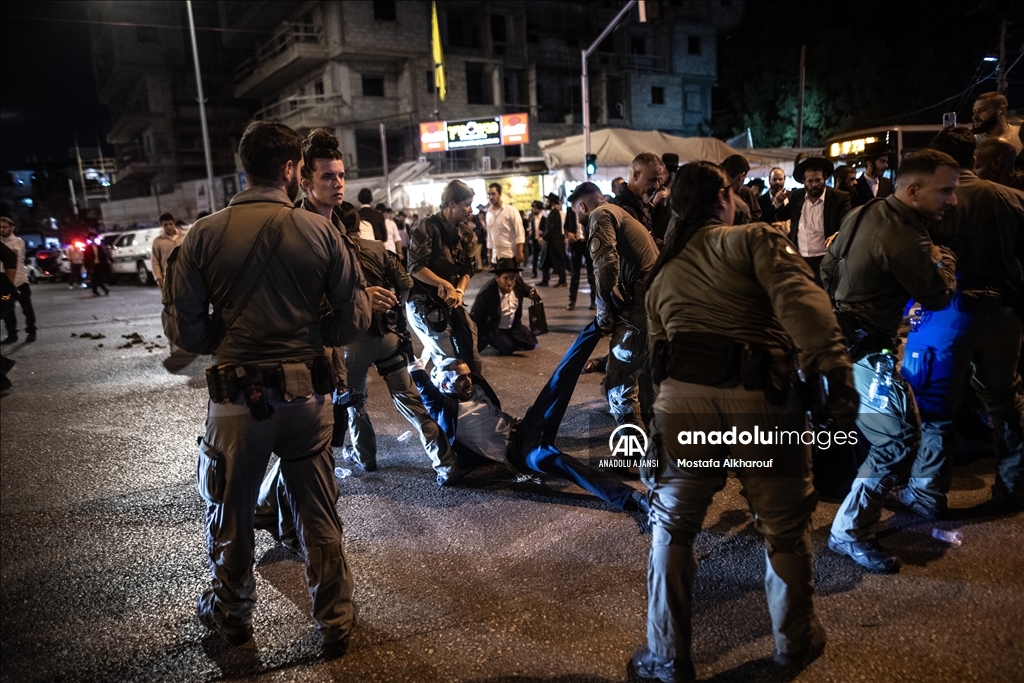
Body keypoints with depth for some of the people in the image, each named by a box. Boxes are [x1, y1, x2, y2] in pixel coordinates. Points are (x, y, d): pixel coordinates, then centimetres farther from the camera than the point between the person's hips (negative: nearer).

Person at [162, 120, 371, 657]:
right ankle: (335, 623, 31)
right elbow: (355, 321, -7)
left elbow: (182, 330, -6)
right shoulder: (321, 231, -8)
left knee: (230, 515, 20)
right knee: (319, 518, 15)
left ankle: (230, 616, 42)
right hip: (307, 394, 1)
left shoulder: (204, 235, -7)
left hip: (236, 396, 0)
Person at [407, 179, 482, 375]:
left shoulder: (465, 232, 9)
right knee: (448, 360, -7)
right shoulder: (425, 228, -12)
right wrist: (446, 285, -23)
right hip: (424, 301, -7)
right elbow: (416, 268, -18)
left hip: (451, 302, 7)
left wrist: (459, 291, -10)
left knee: (471, 358, 5)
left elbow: (467, 268, 8)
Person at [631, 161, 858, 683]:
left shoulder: (662, 273, 21)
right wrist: (836, 371, -19)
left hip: (682, 399, 4)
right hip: (761, 400, -3)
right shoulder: (755, 240, 6)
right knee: (785, 527, 18)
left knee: (672, 527, 17)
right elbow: (802, 303, -13)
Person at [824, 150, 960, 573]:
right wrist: (944, 263, 8)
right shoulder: (905, 239, -22)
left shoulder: (862, 214, 7)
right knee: (899, 439, -5)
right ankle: (850, 532, 4)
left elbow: (827, 271, 16)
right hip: (862, 351, -10)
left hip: (833, 336, 10)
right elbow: (937, 297, -11)